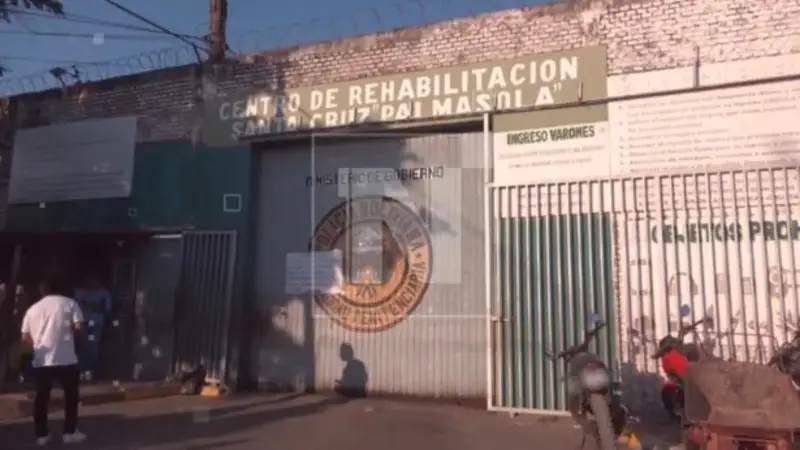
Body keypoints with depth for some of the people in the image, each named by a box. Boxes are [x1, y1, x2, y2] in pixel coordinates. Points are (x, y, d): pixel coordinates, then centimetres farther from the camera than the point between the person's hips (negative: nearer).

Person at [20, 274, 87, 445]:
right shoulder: (69, 303, 1)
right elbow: (79, 326, -10)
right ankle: (69, 432, 13)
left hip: (41, 360, 3)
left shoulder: (33, 308, 10)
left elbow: (25, 338, 6)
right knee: (71, 395, 10)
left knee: (41, 397, 12)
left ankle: (42, 435, 17)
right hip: (66, 359, -3)